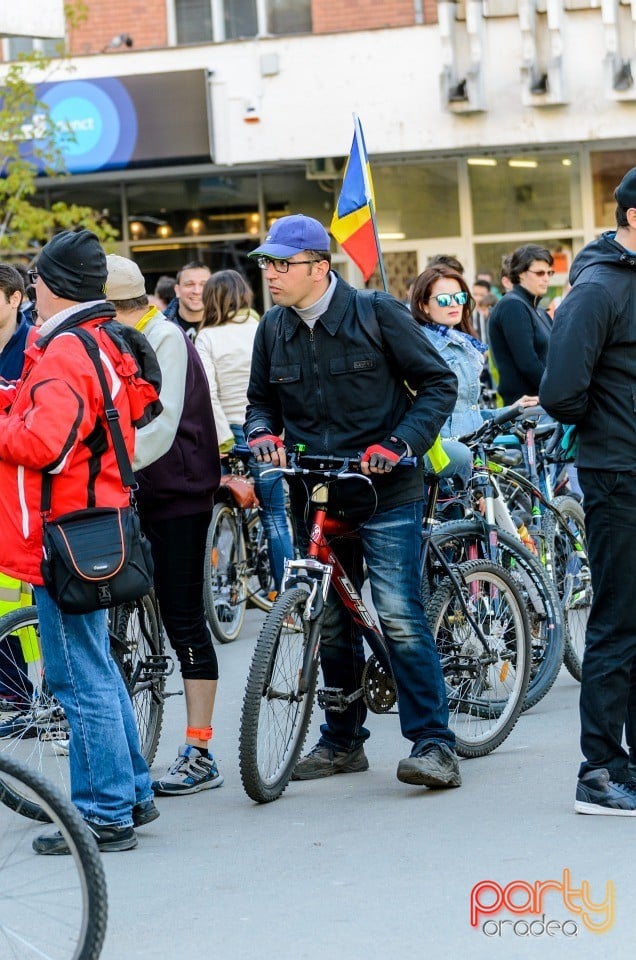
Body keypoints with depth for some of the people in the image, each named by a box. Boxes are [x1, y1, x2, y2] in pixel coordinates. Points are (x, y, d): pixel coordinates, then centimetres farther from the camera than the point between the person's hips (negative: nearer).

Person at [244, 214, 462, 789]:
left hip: (384, 493, -5)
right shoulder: (274, 330, 6)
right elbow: (262, 399, 19)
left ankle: (434, 744, -9)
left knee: (399, 617, -12)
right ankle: (343, 741, 23)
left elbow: (439, 385, -4)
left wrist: (400, 443, -18)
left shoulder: (377, 314, -8)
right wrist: (261, 431, -4)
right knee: (331, 624, 11)